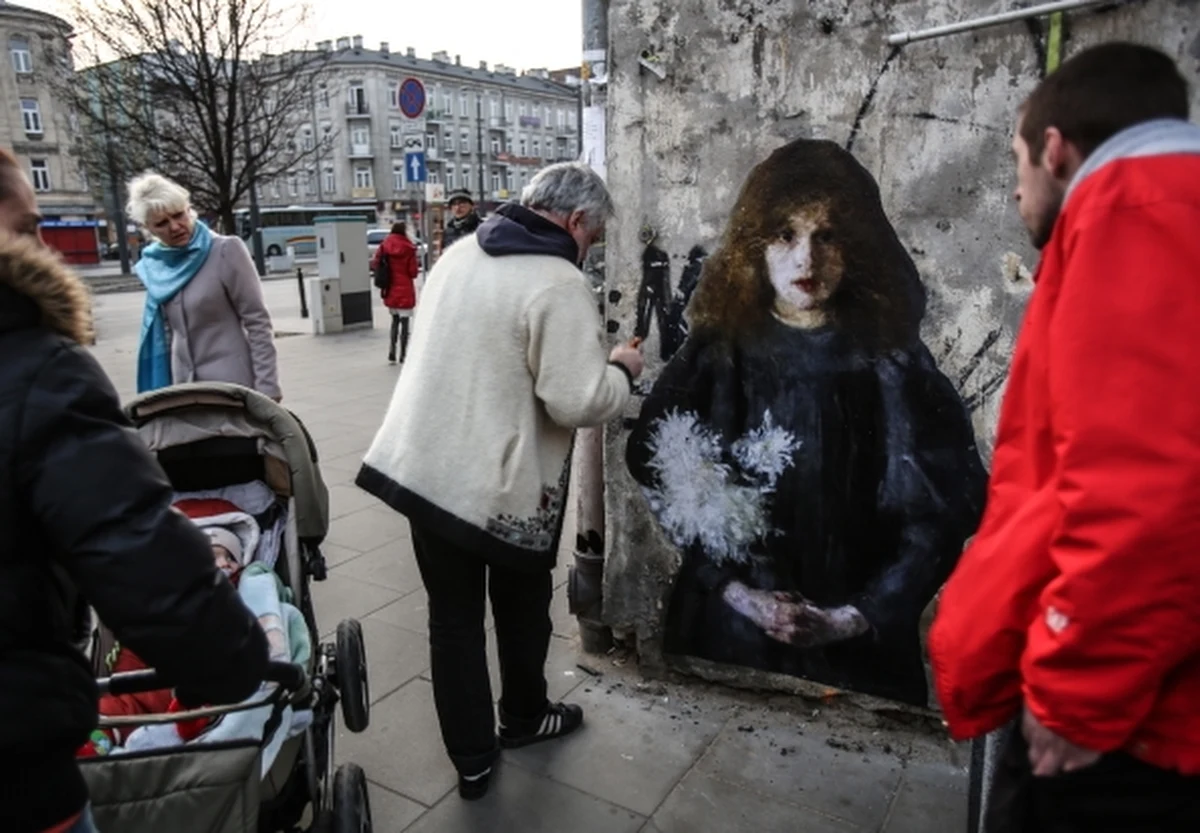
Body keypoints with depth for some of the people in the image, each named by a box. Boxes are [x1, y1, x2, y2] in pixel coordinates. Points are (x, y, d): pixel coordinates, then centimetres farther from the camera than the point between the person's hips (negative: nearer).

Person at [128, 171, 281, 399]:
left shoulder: (226, 251, -8)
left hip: (231, 386, -5)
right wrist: (162, 388, 15)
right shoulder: (154, 266, 9)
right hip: (183, 388, 5)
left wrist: (267, 388, -16)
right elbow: (164, 334, 18)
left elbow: (258, 323, -11)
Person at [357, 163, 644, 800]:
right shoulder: (558, 282, -17)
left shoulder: (460, 254, 7)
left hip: (422, 467, 6)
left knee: (453, 619, 15)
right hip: (506, 486, -6)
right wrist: (622, 371, -2)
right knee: (522, 611, 20)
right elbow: (579, 401, -23)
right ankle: (524, 718, 43)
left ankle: (471, 761, 29)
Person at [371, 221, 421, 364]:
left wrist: (387, 271, 12)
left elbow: (374, 265, -3)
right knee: (404, 322, 2)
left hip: (390, 291, 4)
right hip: (405, 290, -4)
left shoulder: (384, 246, 1)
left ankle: (392, 352, 11)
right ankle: (403, 355, 2)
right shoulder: (409, 248, -10)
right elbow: (413, 272, -11)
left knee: (395, 320, 19)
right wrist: (417, 270, 10)